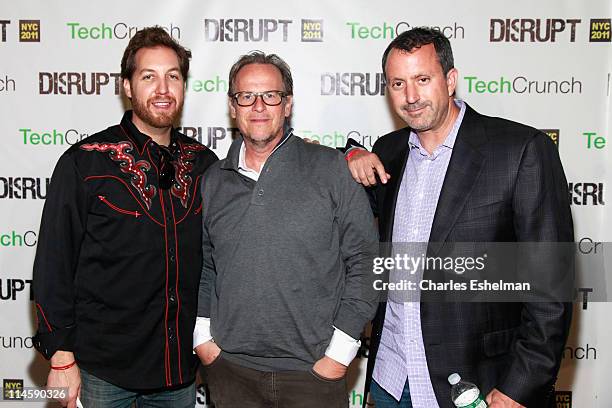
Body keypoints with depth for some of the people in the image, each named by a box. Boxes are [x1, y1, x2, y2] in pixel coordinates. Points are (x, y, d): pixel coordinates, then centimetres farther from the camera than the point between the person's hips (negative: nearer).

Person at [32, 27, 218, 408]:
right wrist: (61, 357, -9)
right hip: (103, 369, -3)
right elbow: (54, 266, -9)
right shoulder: (84, 163, -9)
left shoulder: (204, 163, 2)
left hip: (181, 364, 4)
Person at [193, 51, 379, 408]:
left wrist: (340, 350, -8)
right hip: (231, 368, 3)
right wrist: (202, 335, 6)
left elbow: (365, 260, -5)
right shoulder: (213, 181, 6)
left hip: (314, 371, -3)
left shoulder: (331, 168, -5)